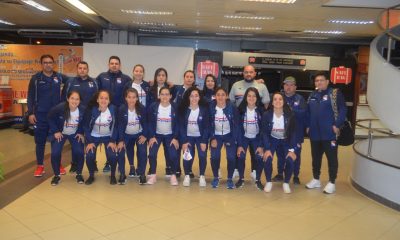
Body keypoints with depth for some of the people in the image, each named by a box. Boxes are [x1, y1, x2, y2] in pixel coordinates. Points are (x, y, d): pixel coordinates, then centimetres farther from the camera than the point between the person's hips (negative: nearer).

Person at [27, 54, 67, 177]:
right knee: (40, 141, 5)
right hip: (40, 115, -1)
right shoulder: (35, 78, -1)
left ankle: (58, 165, 20)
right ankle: (40, 166, 17)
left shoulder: (59, 77, 2)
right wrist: (30, 113, -7)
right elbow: (30, 97, 0)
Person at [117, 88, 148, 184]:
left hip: (139, 134, 0)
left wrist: (144, 135, -16)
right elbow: (120, 125, -16)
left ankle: (141, 173, 1)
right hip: (127, 135, 1)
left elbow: (145, 123, -7)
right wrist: (120, 140, -22)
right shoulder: (121, 109, -18)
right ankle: (122, 174, 3)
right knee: (120, 152, -18)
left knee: (142, 152, -20)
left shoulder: (142, 108, -18)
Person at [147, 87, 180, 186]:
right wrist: (151, 136, -13)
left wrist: (175, 138, -11)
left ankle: (173, 175, 4)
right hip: (156, 134, 1)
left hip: (170, 135, 0)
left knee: (173, 155, -18)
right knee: (152, 154, -19)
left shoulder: (174, 108, -9)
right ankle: (153, 175, 1)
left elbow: (177, 124, -4)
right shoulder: (153, 107, -9)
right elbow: (150, 123, -6)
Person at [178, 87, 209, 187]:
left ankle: (202, 176, 3)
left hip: (201, 137, -1)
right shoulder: (184, 109, -6)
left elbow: (206, 126, -8)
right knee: (187, 156, -13)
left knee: (202, 155, -15)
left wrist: (204, 141, -15)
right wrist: (184, 141, -13)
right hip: (188, 136, 1)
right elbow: (181, 126, -6)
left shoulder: (204, 109, -8)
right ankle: (187, 176, 6)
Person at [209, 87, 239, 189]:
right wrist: (212, 138, -10)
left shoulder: (232, 107, -16)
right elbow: (209, 124, -5)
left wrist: (233, 139, -13)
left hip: (229, 135, -1)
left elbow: (236, 124, -10)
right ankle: (215, 178, 13)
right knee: (214, 157, -10)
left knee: (231, 157, -11)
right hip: (216, 136, 1)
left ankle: (229, 179, 11)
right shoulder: (211, 107, -11)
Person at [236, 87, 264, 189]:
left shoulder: (261, 110, -15)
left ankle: (258, 180, 7)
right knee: (241, 157, -14)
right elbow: (238, 128, -12)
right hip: (244, 137, 0)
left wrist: (261, 145, -15)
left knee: (260, 157, -14)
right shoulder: (241, 109, -15)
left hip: (256, 138, 0)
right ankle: (241, 178, 7)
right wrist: (239, 145, -15)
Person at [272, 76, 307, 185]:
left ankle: (296, 176, 21)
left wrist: (291, 110, -17)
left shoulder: (300, 98, 0)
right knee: (280, 154, 10)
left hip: (296, 133, -1)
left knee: (296, 154, 7)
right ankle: (280, 174, 25)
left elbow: (303, 112, -13)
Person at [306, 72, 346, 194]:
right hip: (314, 133, 6)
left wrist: (337, 125, -17)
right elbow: (308, 112, 19)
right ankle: (316, 179, 28)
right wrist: (308, 126, 10)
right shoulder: (312, 95, 15)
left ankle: (331, 183, 12)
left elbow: (342, 110, -11)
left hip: (329, 133, -6)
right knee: (316, 157, 15)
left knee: (331, 158, 2)